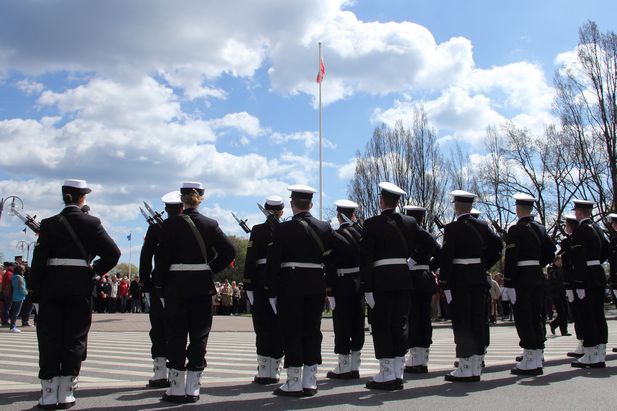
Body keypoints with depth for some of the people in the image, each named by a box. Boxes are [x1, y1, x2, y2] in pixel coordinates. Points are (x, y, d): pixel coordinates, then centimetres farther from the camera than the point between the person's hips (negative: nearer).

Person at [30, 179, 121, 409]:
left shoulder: (49, 224, 1)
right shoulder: (91, 223, -1)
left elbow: (38, 261, -3)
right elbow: (113, 253, -8)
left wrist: (36, 295, 0)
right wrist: (96, 270, 8)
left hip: (52, 287, 1)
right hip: (81, 287, 0)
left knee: (49, 338, 7)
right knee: (75, 339, 7)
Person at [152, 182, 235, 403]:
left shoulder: (170, 224, -5)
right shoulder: (210, 224, 1)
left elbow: (161, 257, -7)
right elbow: (229, 251, -4)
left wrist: (159, 286, 0)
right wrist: (211, 269, 6)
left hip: (176, 285, -2)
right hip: (203, 286, 2)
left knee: (176, 336, 6)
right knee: (199, 336, 8)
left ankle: (177, 389, 9)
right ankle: (193, 389, 11)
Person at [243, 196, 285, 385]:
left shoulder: (258, 230, -2)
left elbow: (250, 259, -6)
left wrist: (247, 285, -3)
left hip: (261, 283, -2)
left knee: (263, 327, 3)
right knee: (279, 327, 7)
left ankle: (263, 371, 1)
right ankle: (275, 371, 10)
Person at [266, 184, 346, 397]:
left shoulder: (282, 229, -8)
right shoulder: (324, 227, 4)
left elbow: (273, 263, -9)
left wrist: (272, 292, -4)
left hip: (291, 287, -4)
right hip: (317, 286, 4)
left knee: (291, 333, 3)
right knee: (312, 332, 10)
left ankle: (293, 383, 5)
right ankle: (310, 382, 14)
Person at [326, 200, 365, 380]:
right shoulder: (360, 232, 3)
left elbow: (331, 265, -14)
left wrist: (329, 290, -12)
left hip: (343, 284, -6)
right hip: (360, 283, 6)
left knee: (342, 325, 2)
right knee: (357, 324, 10)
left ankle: (344, 367, 6)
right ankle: (355, 366, 17)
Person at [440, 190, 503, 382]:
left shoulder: (452, 228, -11)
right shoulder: (482, 226, 8)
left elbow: (446, 257, -16)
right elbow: (498, 244, 8)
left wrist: (444, 283, -14)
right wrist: (485, 265, 12)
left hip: (459, 280, -6)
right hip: (479, 278, 6)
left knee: (462, 323, -2)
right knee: (479, 321, 10)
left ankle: (465, 369, 0)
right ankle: (476, 367, 16)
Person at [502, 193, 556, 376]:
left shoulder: (516, 230, -12)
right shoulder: (540, 228, 11)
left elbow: (510, 258, -17)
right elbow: (551, 251, 15)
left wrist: (508, 283, -17)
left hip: (522, 277, -7)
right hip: (538, 277, 7)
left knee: (523, 318, -3)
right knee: (537, 316, 11)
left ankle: (529, 362, -2)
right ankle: (537, 360, 16)